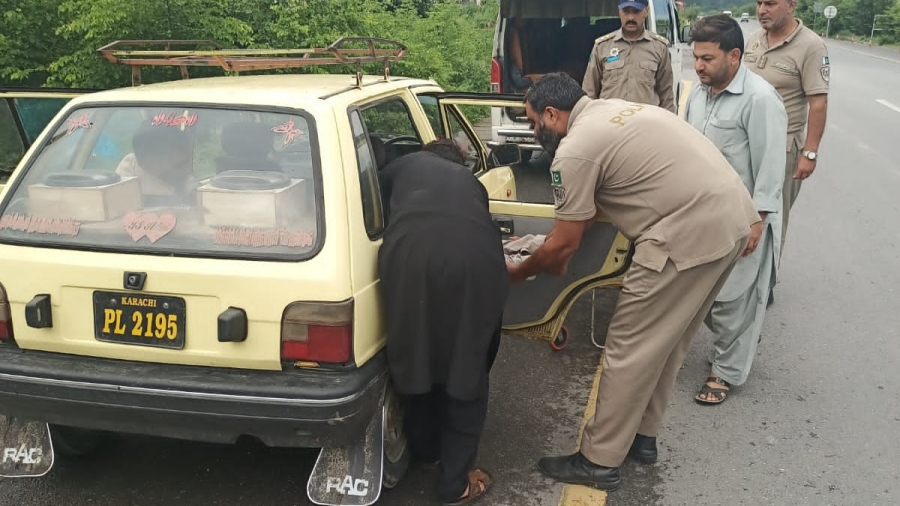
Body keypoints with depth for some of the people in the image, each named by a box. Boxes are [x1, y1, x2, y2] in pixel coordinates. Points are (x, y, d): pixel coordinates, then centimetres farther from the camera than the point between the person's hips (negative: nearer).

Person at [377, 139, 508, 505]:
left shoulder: (402, 166, 35)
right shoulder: (471, 182, 38)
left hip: (411, 256, 0)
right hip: (476, 261, 1)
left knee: (416, 358, 22)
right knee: (468, 369, 17)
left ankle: (425, 450, 43)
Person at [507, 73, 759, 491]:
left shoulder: (575, 149, -9)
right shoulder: (612, 112, 20)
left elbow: (564, 244, -2)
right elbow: (592, 204, 29)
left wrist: (518, 273, 15)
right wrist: (559, 246, 34)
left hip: (690, 233, -10)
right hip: (732, 216, 10)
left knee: (630, 348, 2)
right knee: (666, 340, 21)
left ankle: (598, 463, 13)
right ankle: (642, 436, 35)